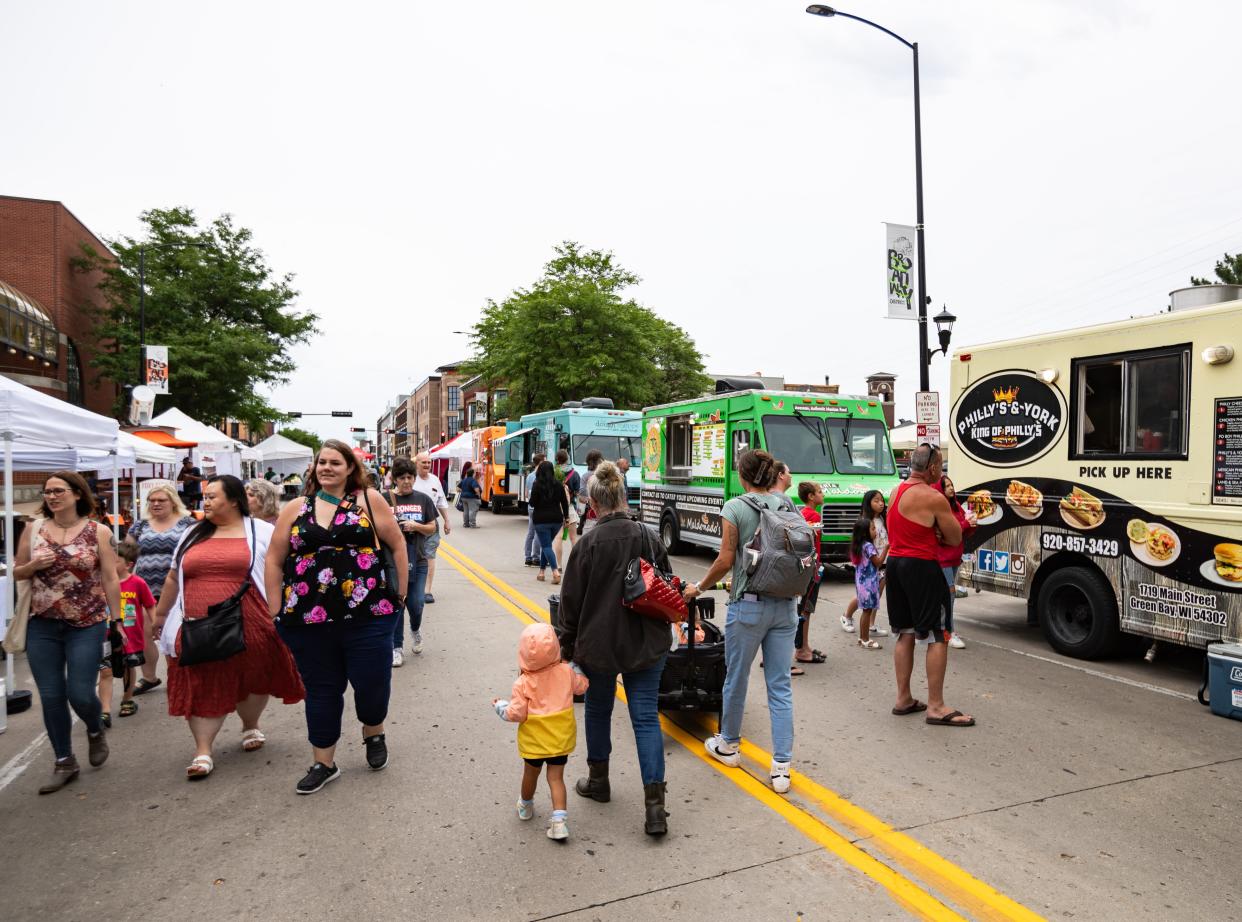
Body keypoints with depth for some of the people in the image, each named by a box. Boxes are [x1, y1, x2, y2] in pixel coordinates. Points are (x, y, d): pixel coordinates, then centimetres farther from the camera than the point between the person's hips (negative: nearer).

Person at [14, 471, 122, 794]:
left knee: (81, 695, -3)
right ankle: (64, 762, 22)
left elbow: (110, 580, -4)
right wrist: (33, 565, -10)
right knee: (51, 696, 6)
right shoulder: (34, 528, 3)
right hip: (41, 626, 3)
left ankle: (96, 731, 31)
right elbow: (17, 573, 12)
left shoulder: (98, 532, -5)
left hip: (87, 626, -3)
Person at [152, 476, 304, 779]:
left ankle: (250, 727, 36)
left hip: (249, 627, -3)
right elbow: (173, 578, 22)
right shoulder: (193, 535, 14)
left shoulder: (261, 533, 0)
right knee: (203, 688, 3)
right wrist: (161, 613, 24)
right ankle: (203, 751, 10)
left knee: (251, 680, 11)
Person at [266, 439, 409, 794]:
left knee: (372, 682, 4)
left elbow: (397, 545, 4)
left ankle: (373, 733, 37)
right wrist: (276, 612, 5)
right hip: (309, 619, 2)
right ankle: (323, 763, 30)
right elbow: (274, 560, 9)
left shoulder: (369, 500, 1)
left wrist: (400, 594, 2)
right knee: (321, 690, 13)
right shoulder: (295, 510, 7)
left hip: (367, 615, -2)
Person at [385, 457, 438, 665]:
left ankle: (416, 629, 33)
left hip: (417, 560, 1)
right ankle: (397, 647, 18)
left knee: (415, 603, 0)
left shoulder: (423, 499, 4)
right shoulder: (386, 499, -1)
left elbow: (432, 528, 7)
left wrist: (416, 526, -11)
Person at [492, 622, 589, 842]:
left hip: (534, 741, -1)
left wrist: (500, 706, 2)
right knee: (556, 777, 10)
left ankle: (525, 807, 46)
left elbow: (516, 714, -16)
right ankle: (560, 819, -3)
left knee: (531, 774, 22)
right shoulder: (566, 672, -11)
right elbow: (582, 685, 6)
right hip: (561, 739, 2)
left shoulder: (523, 683, -20)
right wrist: (575, 667, 21)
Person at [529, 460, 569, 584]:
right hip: (556, 519, 4)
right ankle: (542, 571, 23)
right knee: (545, 544, 20)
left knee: (546, 546, -2)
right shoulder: (559, 484, 2)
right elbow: (565, 502, 4)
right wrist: (566, 518, 12)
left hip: (541, 519, -4)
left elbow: (532, 503, -8)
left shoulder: (537, 485, -9)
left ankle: (556, 572, -19)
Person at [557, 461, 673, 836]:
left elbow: (571, 602, -8)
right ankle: (654, 805, 1)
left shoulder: (589, 543, -14)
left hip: (599, 645, -2)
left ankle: (598, 780, 37)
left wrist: (567, 647, 4)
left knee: (598, 712, 19)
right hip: (646, 646, 2)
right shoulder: (648, 538, -4)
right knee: (646, 718, 5)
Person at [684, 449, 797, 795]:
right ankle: (781, 767, 8)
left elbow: (726, 560, -9)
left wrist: (699, 587, 5)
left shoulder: (735, 508, -9)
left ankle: (728, 745, 34)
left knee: (736, 678, 15)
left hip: (748, 605, -4)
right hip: (785, 605, 4)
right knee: (780, 685, 8)